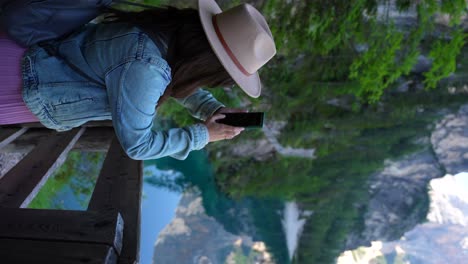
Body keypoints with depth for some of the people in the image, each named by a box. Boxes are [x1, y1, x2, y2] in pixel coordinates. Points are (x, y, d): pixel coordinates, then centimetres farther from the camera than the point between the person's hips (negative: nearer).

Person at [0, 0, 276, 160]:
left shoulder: (176, 31, -14)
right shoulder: (145, 67, -39)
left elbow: (179, 82, 8)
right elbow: (135, 145, -28)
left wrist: (215, 109, -9)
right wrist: (201, 135, -21)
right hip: (32, 84, -8)